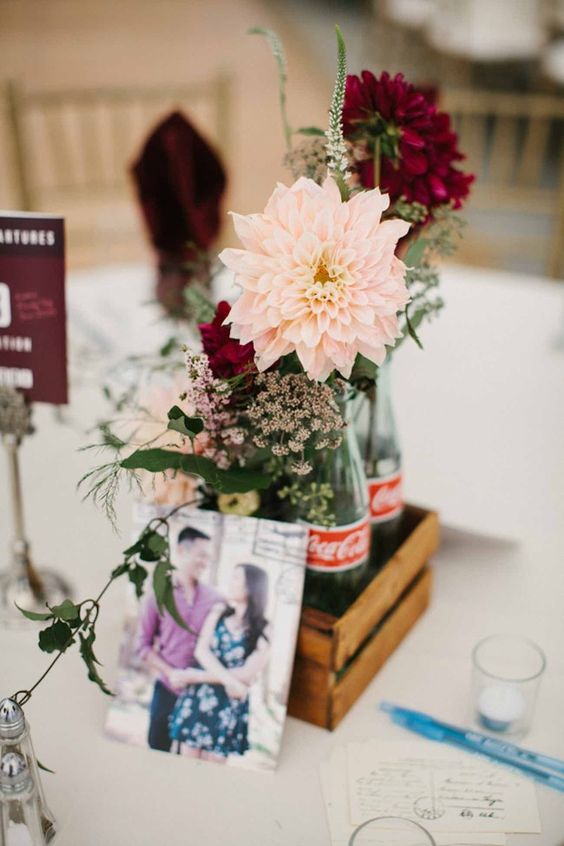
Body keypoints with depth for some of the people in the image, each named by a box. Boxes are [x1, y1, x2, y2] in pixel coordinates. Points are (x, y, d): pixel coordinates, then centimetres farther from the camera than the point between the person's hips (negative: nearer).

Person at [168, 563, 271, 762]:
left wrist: (195, 675, -13)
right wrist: (229, 680, -23)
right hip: (197, 698, 2)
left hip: (228, 707, -2)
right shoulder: (219, 612, 4)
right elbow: (201, 650, -7)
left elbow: (246, 675, -12)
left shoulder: (263, 631, -5)